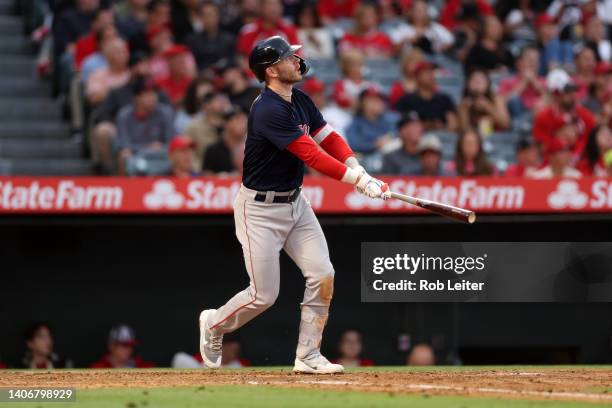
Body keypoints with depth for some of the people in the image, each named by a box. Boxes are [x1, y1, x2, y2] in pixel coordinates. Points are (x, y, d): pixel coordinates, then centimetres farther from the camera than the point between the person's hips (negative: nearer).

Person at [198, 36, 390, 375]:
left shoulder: (300, 101, 4)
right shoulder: (269, 110, -25)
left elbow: (329, 138, 5)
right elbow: (312, 156, -28)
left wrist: (359, 170, -13)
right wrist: (359, 182, -29)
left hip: (294, 203, 8)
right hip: (260, 209, -8)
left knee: (322, 276, -4)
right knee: (264, 295, -3)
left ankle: (308, 356, 6)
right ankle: (214, 324, 26)